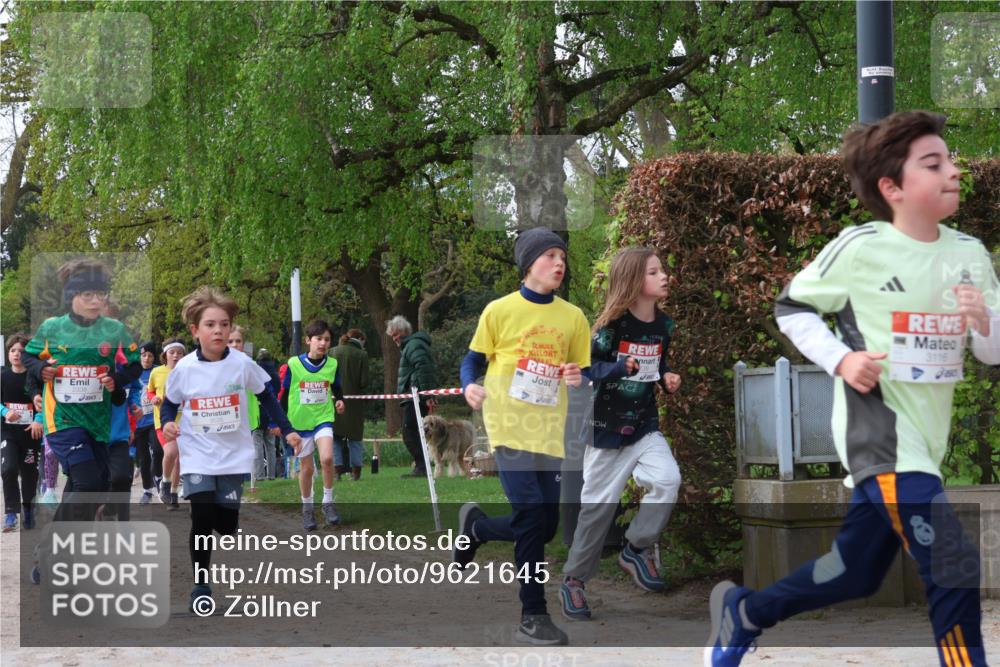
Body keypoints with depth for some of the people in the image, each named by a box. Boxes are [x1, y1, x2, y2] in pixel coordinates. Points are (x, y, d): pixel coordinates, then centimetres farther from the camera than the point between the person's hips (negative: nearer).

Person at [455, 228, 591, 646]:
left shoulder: (573, 317, 8)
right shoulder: (500, 311, 0)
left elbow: (582, 372, 14)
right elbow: (473, 360, 5)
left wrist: (578, 378, -10)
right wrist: (469, 387, -16)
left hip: (549, 431, 5)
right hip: (509, 426, -4)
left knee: (544, 529, 5)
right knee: (532, 516, -15)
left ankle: (475, 525, 34)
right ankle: (533, 617, -5)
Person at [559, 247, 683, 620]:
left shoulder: (663, 325, 1)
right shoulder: (613, 324, -16)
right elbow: (588, 367, -15)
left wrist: (667, 378, -4)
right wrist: (622, 368, -31)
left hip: (645, 425, 4)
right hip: (607, 426, -4)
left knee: (667, 480, -20)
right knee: (599, 503, 2)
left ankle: (636, 548, 1)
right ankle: (573, 579, 16)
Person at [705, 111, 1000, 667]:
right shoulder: (860, 247, -11)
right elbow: (791, 307, 1)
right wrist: (840, 358, -13)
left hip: (927, 436, 7)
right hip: (877, 427, -7)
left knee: (856, 573, 16)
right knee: (955, 567, -17)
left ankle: (742, 612, 40)